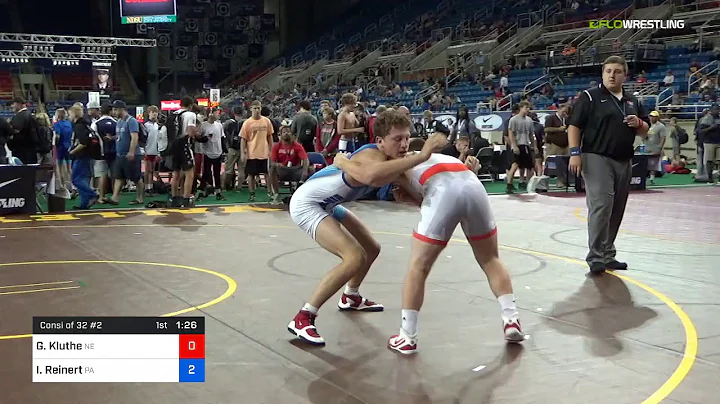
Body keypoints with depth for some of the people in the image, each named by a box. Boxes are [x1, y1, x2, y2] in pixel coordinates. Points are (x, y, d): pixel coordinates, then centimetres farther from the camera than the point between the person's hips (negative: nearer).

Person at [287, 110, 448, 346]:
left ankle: (350, 298, 44)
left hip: (326, 204, 10)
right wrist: (421, 156, -56)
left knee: (371, 249, 19)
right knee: (355, 257, -23)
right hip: (306, 203, -10)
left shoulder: (393, 160, -2)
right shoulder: (373, 155, -31)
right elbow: (371, 176, -57)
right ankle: (302, 319, -18)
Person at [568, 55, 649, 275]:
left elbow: (644, 130, 22)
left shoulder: (633, 101, 17)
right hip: (597, 159, -6)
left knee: (616, 210, 10)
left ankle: (607, 254, 20)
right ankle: (596, 257, -13)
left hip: (624, 162, 7)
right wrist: (575, 152, -15)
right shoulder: (590, 97, -1)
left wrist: (638, 123, -1)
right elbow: (574, 126, -5)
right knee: (600, 206, -15)